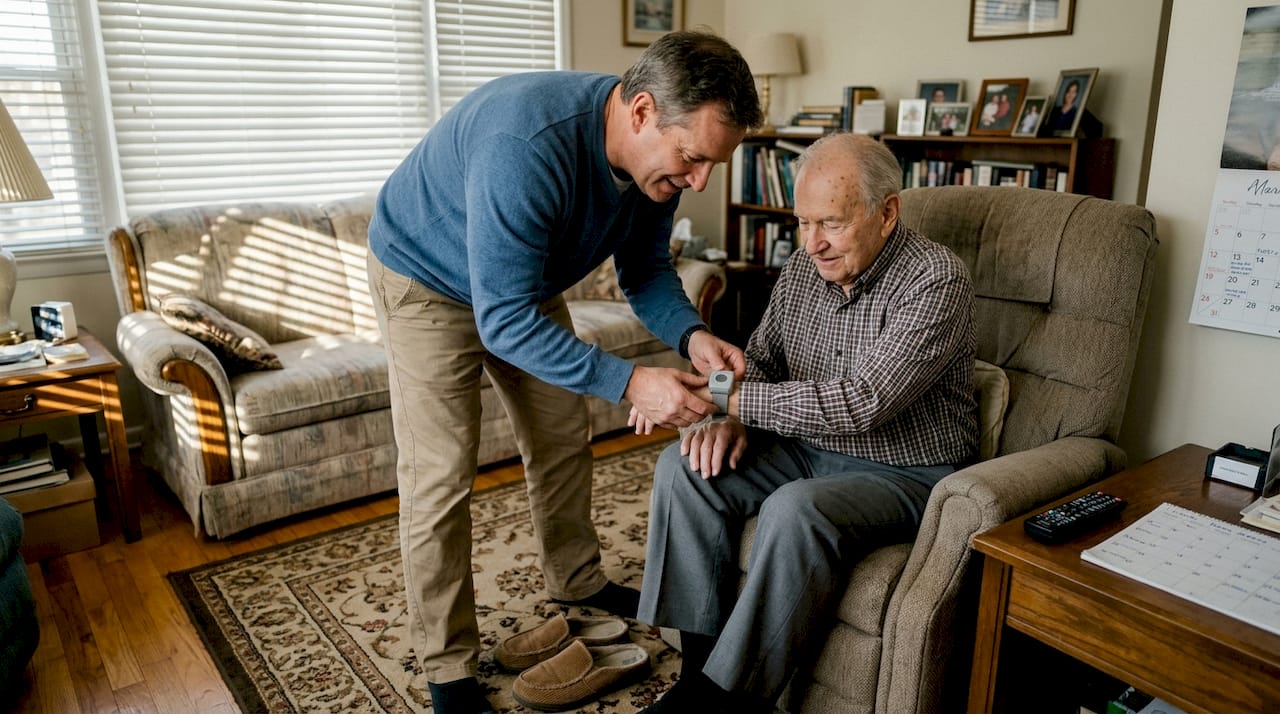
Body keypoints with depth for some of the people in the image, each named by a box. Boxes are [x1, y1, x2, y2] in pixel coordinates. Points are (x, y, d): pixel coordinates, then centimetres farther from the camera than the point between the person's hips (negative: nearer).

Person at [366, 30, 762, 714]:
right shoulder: (527, 148, -42)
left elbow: (645, 269, -6)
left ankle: (577, 582, 37)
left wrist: (691, 336, -26)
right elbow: (504, 320, -39)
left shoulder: (658, 152, -17)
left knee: (563, 441, 14)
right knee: (439, 477, -8)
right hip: (427, 280, -7)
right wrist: (630, 382, -45)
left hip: (525, 281, 7)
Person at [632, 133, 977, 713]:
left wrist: (731, 399, -30)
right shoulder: (801, 270, 2)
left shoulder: (936, 281, -20)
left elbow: (862, 403, -30)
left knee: (797, 509, -35)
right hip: (809, 449, 7)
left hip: (905, 471, -7)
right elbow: (759, 360, 11)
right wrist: (731, 418, -12)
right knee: (683, 466, -12)